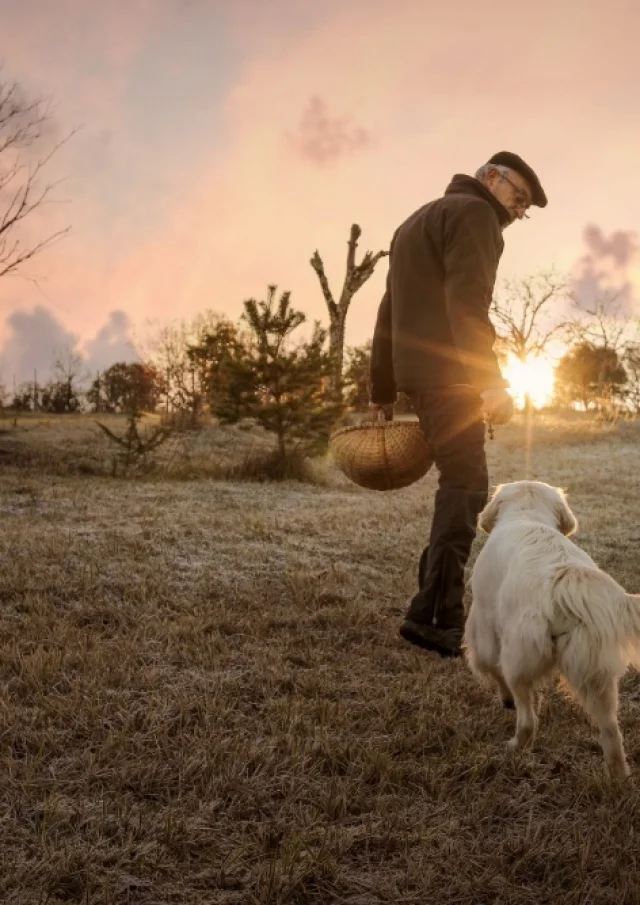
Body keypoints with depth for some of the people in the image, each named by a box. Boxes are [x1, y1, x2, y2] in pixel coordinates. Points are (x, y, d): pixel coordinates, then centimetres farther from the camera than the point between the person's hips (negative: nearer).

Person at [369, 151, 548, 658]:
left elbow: (389, 313, 26)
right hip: (447, 369, -9)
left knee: (462, 484, 12)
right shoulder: (473, 213, -1)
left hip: (415, 369, 9)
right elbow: (467, 302, -17)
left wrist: (383, 391, 24)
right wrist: (491, 380, -23)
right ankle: (436, 616, -15)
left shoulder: (417, 222, 29)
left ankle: (441, 606, 11)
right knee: (465, 487, -10)